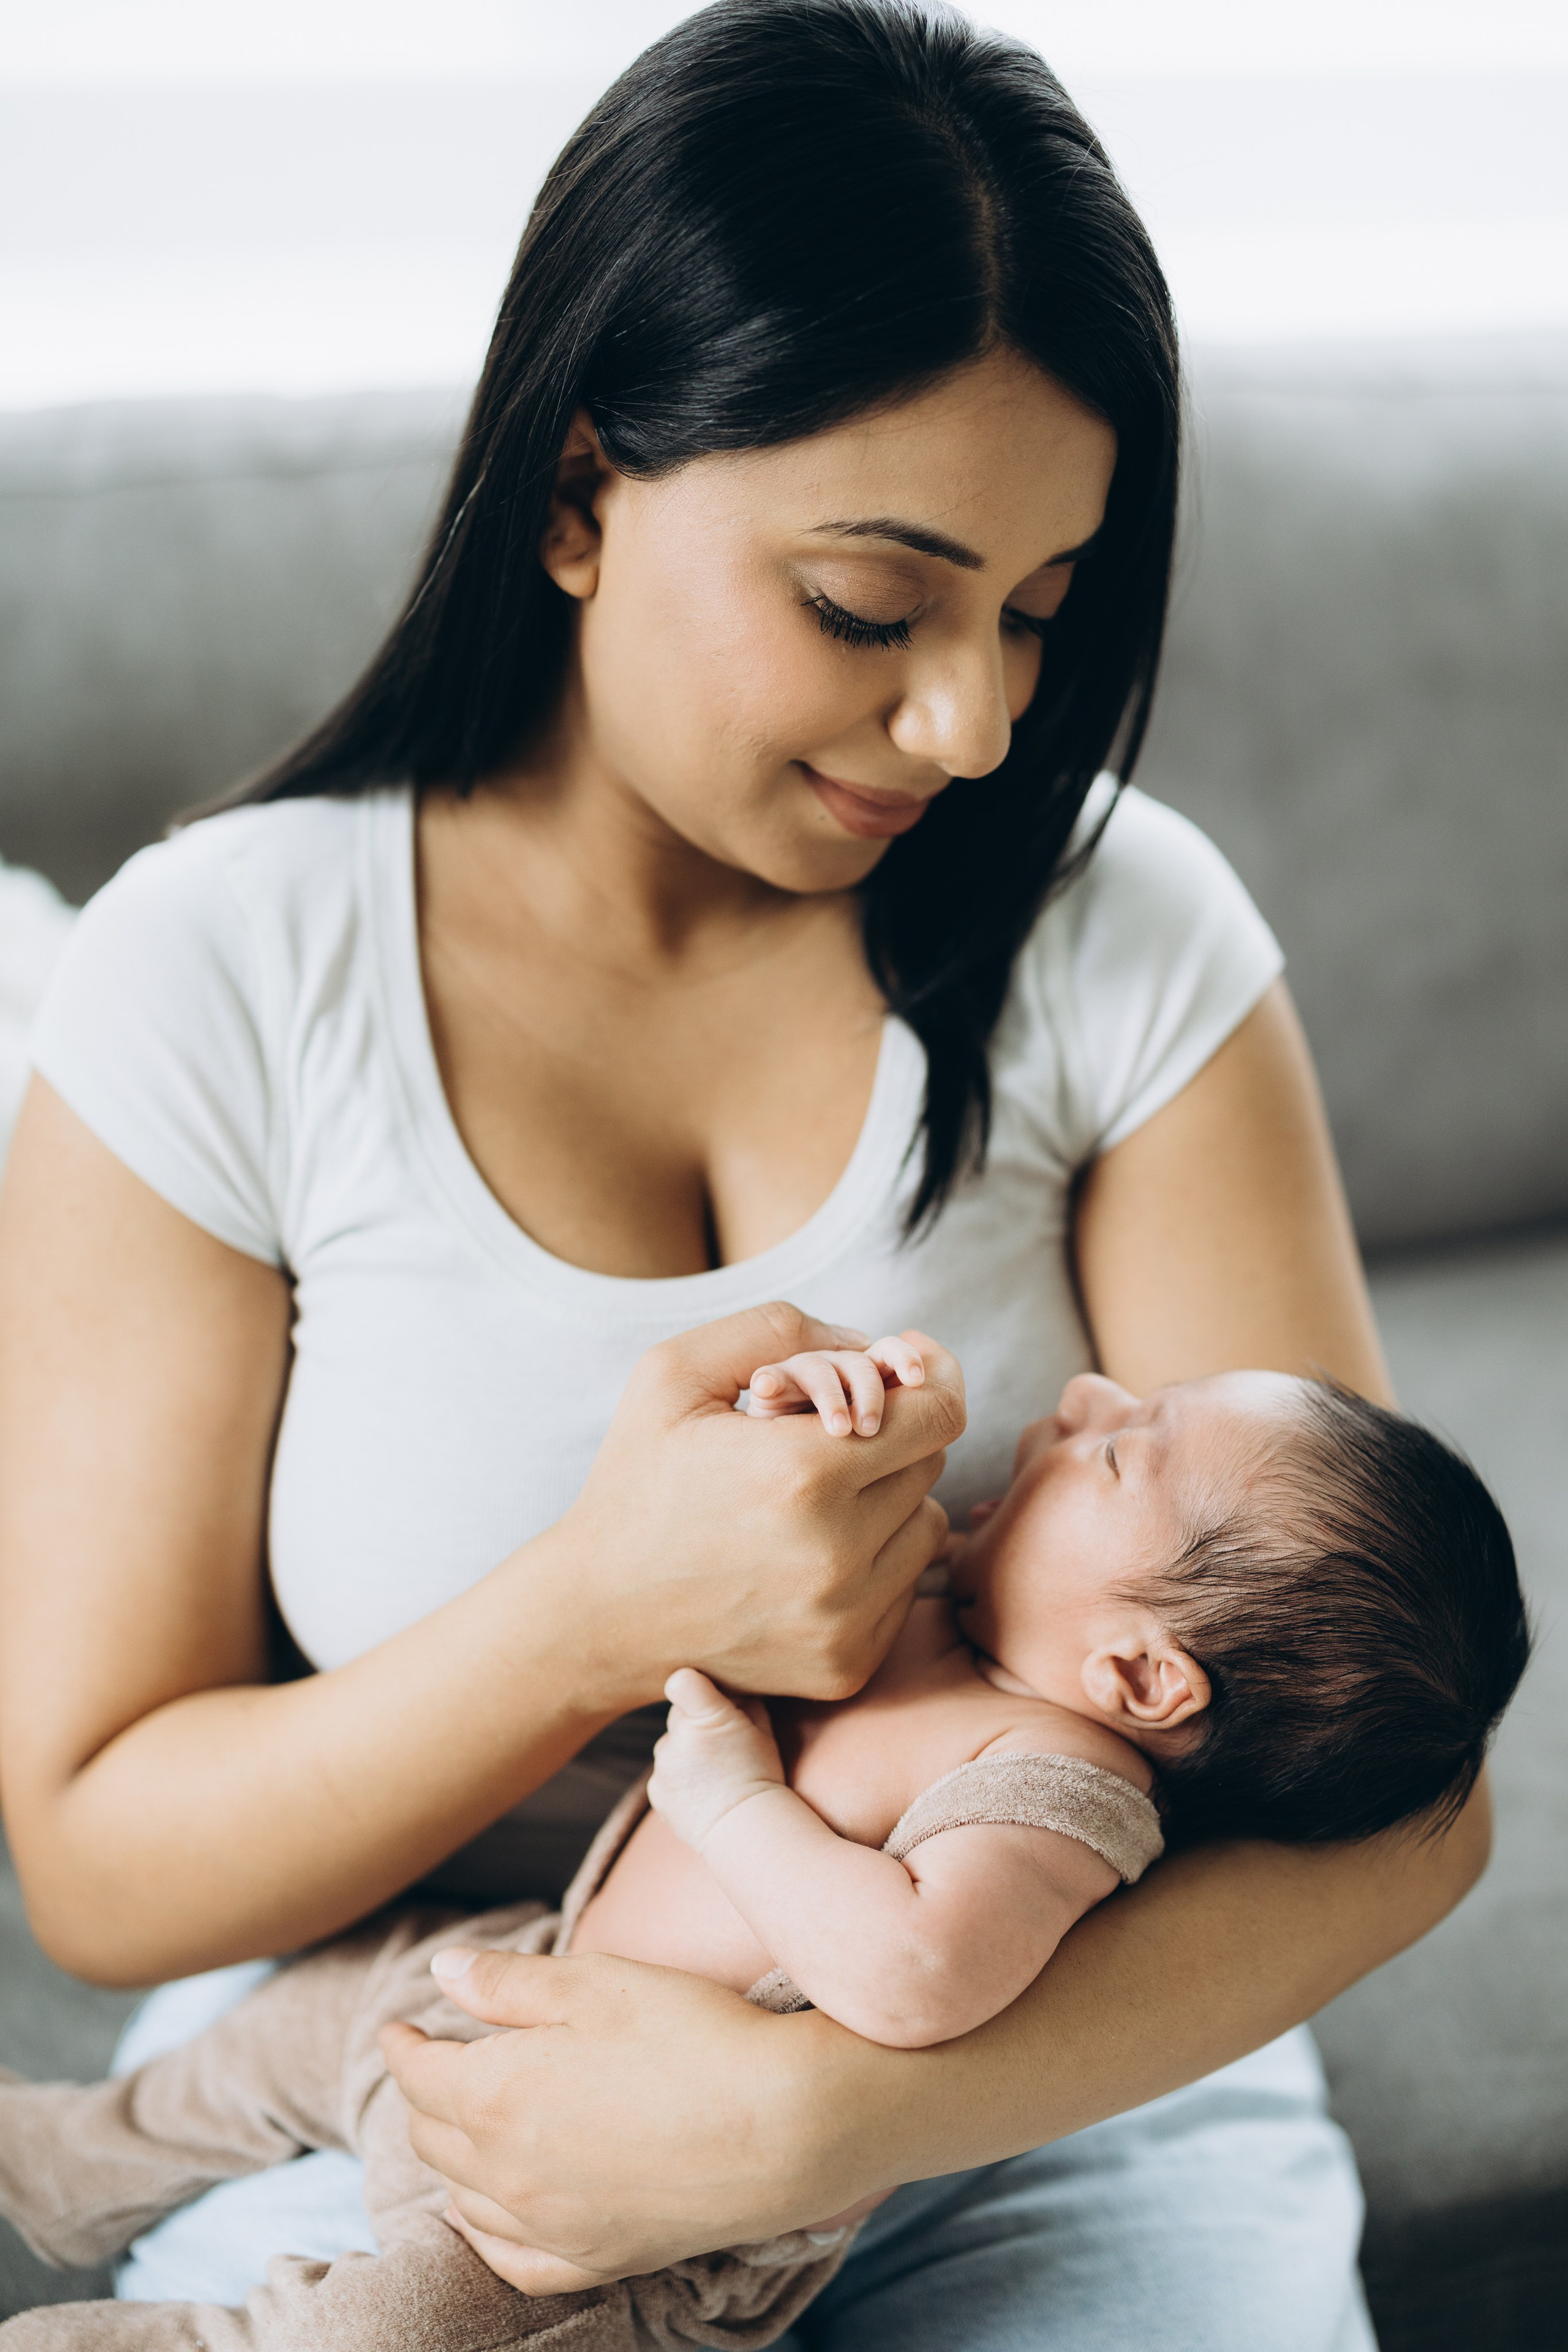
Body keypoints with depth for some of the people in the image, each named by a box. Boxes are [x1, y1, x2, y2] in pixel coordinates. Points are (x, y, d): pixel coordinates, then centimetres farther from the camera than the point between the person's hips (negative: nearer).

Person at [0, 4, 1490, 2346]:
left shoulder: (1127, 941, -6)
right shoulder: (225, 980, -8)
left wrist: (821, 2106, -23)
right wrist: (607, 1607, -24)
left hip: (1050, 2089, 1)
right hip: (400, 2118, -1)